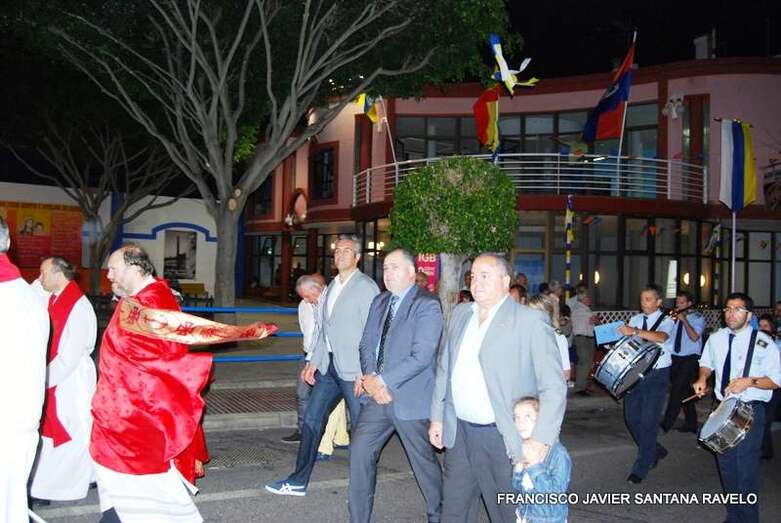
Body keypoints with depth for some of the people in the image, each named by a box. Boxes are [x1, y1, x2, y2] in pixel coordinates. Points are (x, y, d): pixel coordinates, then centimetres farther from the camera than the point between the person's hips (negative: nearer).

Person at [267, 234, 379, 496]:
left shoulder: (366, 287, -10)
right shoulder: (332, 286, 15)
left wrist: (366, 373, -17)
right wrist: (314, 361, 14)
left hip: (354, 371, -8)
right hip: (329, 367, 8)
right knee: (311, 420, 9)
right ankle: (299, 481, 19)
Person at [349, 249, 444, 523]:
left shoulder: (427, 305, -12)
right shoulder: (380, 302, 11)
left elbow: (421, 356, -20)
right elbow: (367, 344, 10)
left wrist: (383, 381, -20)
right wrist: (369, 377, -8)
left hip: (409, 398, -6)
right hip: (377, 396, 6)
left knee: (424, 460, 8)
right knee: (360, 452, 5)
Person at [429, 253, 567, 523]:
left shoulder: (530, 320, -11)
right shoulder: (460, 313, 8)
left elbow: (554, 387, -15)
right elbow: (444, 369, 17)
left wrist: (540, 441, -21)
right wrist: (437, 417, 14)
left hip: (503, 438, -5)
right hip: (459, 433, 5)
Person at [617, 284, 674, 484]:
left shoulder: (666, 320, -5)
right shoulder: (635, 319, 12)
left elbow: (661, 337, -27)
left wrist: (635, 332, -41)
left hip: (657, 374, -5)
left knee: (648, 420, -5)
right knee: (632, 417, 8)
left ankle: (641, 468, 5)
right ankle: (655, 451, 32)